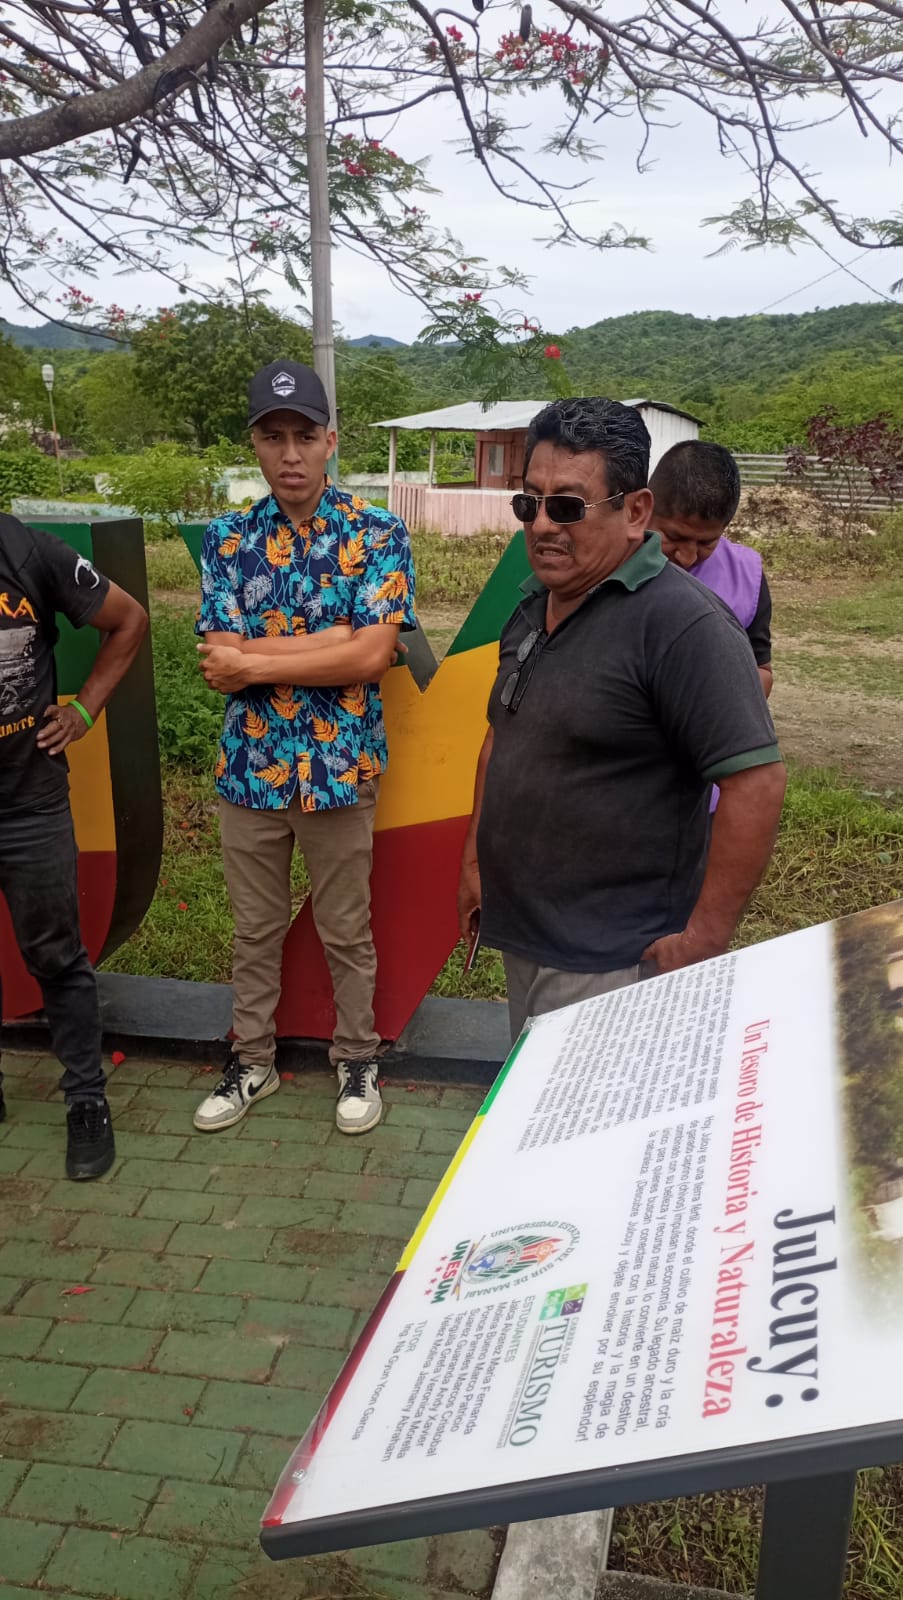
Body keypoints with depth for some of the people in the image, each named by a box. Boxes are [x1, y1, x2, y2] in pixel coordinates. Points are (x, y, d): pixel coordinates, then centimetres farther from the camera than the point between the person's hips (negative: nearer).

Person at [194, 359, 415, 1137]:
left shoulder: (378, 534, -6)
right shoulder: (226, 538, 1)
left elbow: (372, 657, -17)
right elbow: (221, 657, -11)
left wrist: (254, 660, -14)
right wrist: (336, 639, -17)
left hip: (341, 769, -2)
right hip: (248, 768, 2)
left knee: (346, 930, 13)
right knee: (256, 927, 16)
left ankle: (358, 1060, 33)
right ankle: (252, 1060, 34)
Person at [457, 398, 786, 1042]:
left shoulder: (684, 623, -19)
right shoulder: (534, 606, 9)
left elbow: (757, 781, -23)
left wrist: (705, 938, -21)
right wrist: (476, 859, 19)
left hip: (610, 964, -8)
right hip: (522, 938, 9)